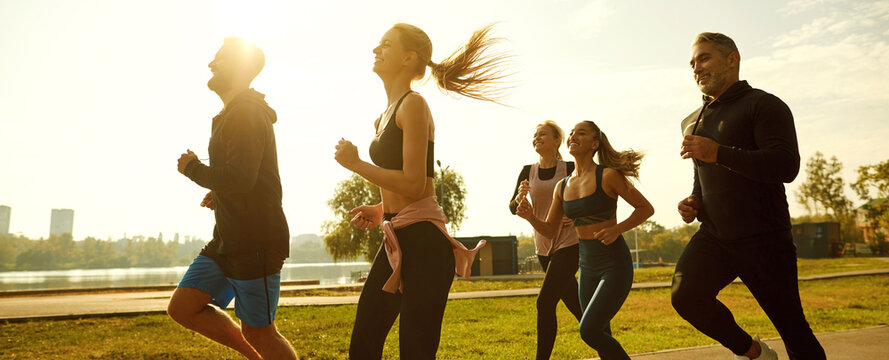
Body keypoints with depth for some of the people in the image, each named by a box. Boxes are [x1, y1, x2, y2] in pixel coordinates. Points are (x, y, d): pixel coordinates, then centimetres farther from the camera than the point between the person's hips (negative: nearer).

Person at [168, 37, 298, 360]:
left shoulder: (246, 115, -15)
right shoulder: (231, 115, 19)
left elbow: (240, 179, -27)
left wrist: (193, 168, -10)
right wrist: (220, 193, 13)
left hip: (256, 243, -10)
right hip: (227, 240, 10)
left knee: (258, 332, 0)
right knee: (182, 308, 9)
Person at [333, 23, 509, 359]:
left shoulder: (413, 105, -11)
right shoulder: (387, 113, 18)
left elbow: (413, 184, -19)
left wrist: (355, 164, -11)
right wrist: (379, 211, 11)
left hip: (422, 242, -9)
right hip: (396, 241, 9)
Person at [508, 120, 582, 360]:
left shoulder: (570, 169, -5)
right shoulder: (528, 172, 6)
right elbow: (512, 208, 1)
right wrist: (520, 198, -21)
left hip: (568, 244, -5)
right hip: (544, 247, 5)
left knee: (545, 302, -15)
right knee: (576, 305, 15)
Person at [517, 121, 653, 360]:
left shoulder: (607, 176, -11)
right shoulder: (562, 187, 6)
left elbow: (646, 208, -5)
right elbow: (550, 230, 10)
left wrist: (617, 229, -18)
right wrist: (530, 216, -9)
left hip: (615, 264, -6)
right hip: (587, 266, 6)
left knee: (589, 331, -16)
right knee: (602, 340, 13)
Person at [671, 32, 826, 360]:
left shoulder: (763, 105, -3)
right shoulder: (692, 122, 18)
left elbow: (786, 166, -18)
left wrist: (718, 153, -25)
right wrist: (693, 202, 8)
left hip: (763, 240, -5)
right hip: (713, 237, 5)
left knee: (793, 330, 1)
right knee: (685, 296, -20)